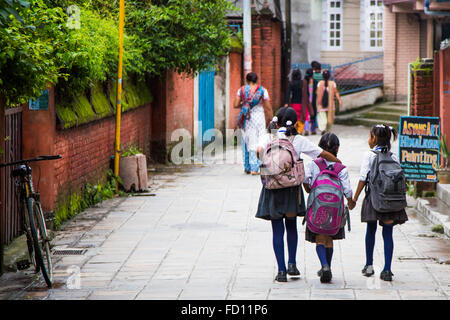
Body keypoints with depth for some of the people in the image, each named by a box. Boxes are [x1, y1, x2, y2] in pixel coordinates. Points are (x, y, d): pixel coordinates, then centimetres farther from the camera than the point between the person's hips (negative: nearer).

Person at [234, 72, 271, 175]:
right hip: (259, 117, -2)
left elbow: (235, 105, -2)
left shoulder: (242, 90, 0)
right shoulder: (262, 90, -3)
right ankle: (255, 168, -4)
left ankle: (247, 167, 14)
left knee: (246, 141, 12)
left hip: (247, 119, 2)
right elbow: (268, 107, -4)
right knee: (258, 142, 2)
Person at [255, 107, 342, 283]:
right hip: (292, 187, 1)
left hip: (272, 188, -1)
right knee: (291, 226, 20)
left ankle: (281, 270, -1)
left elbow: (259, 150, -21)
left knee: (277, 230, 4)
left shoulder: (269, 137, 0)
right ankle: (292, 263, 13)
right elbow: (324, 154, 3)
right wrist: (340, 163, 15)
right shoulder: (299, 140, 2)